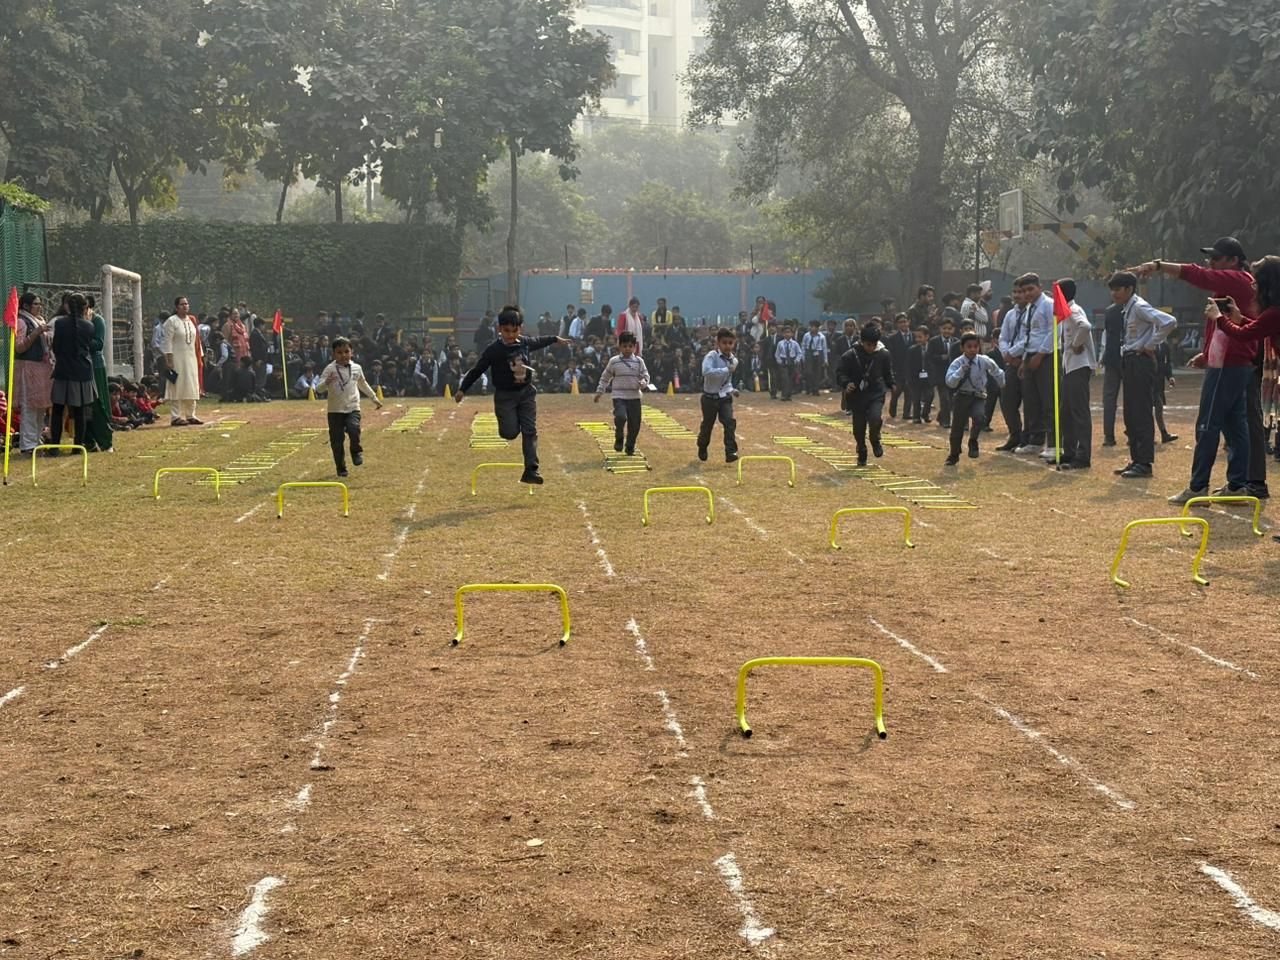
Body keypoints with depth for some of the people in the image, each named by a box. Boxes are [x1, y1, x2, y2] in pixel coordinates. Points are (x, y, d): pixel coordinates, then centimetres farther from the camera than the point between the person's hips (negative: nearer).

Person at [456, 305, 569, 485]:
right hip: (505, 396, -4)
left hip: (526, 393, 4)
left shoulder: (525, 342, -1)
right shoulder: (493, 350, -15)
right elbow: (477, 370, -10)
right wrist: (462, 389, -8)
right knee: (510, 432, -10)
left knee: (530, 431, -4)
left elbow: (539, 341, 22)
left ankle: (531, 470, -5)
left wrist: (555, 339, 38)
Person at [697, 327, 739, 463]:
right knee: (707, 425, 11)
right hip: (710, 398, -4)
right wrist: (726, 370, -34)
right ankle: (702, 448, 38)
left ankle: (731, 452, -16)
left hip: (725, 397, 4)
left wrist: (731, 389, 5)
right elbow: (706, 371, -35)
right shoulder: (712, 356, -16)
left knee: (730, 422, -15)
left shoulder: (734, 360, 4)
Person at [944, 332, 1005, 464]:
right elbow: (950, 382, -23)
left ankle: (973, 442, 0)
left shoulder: (984, 361, -9)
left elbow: (997, 373, 10)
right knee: (957, 426, 5)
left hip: (979, 397, 0)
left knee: (979, 417, -28)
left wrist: (1002, 384, 23)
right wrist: (961, 371, -35)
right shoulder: (957, 363, -12)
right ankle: (954, 455, 26)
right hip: (962, 397, 0)